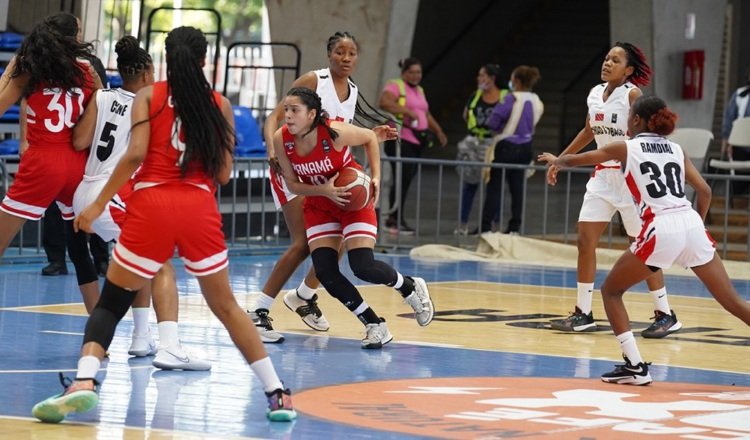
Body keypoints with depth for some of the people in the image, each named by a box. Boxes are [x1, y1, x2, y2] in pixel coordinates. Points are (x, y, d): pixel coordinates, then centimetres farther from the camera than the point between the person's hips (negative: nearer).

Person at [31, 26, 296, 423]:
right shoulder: (220, 105, 11)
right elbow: (223, 174, 9)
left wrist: (99, 204, -3)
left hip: (152, 206, -2)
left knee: (111, 302, 5)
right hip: (200, 210, 2)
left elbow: (135, 155, -8)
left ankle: (84, 382, -18)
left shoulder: (148, 96, 5)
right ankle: (276, 393, 14)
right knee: (226, 306, 16)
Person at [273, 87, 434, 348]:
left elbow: (370, 138, -8)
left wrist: (375, 177, -15)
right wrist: (324, 190, -25)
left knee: (363, 267, -15)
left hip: (355, 200, -4)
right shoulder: (281, 140, -20)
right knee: (325, 273, -10)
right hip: (319, 205, 4)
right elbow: (292, 184, -8)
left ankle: (411, 288, 17)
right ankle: (375, 326, 6)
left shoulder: (334, 132, -29)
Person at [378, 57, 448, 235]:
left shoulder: (419, 91, 24)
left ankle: (394, 219, 10)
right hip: (401, 140, -8)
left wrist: (439, 131, 23)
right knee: (402, 178, -14)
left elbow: (427, 115, 33)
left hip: (418, 141, 8)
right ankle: (397, 219, -11)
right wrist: (407, 111, -24)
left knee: (407, 180, 5)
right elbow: (384, 102, -20)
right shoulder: (395, 86, -2)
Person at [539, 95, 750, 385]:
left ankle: (635, 366, 7)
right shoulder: (676, 150, 20)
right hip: (691, 224, 4)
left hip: (661, 230, -4)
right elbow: (704, 191, 13)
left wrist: (556, 161, 45)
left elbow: (575, 160, 24)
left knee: (611, 291, 16)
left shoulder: (626, 148, 11)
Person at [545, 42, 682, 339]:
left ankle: (665, 315, 8)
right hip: (603, 175, 7)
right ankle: (583, 314, 10)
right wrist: (560, 160, 26)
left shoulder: (632, 95, -13)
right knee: (585, 241, 2)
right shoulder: (595, 94, 7)